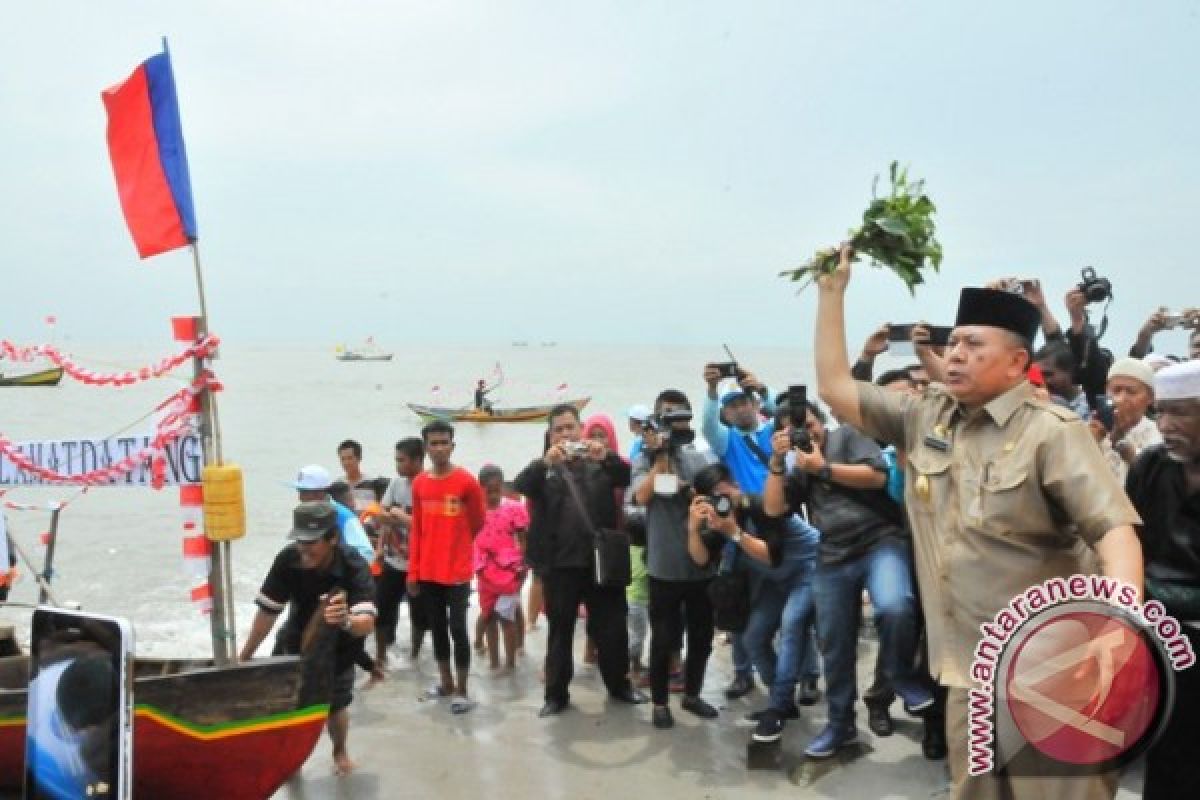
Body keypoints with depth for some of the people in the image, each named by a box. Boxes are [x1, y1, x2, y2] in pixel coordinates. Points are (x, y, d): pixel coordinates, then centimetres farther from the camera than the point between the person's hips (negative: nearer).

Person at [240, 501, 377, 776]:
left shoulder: (354, 567, -37)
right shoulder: (287, 559, -29)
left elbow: (367, 623, -49)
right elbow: (268, 611, -18)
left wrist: (346, 621, -71)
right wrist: (245, 656, -11)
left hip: (337, 647, -2)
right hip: (295, 640, 3)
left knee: (335, 707, 1)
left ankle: (340, 751, 35)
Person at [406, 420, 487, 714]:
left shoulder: (467, 481, -9)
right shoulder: (419, 483, 4)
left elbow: (478, 524, 2)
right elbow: (416, 529, 8)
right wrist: (413, 571, 6)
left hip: (458, 572, -4)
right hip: (428, 572, 5)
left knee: (458, 628, -2)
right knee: (437, 628, 14)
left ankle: (462, 692, 7)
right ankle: (446, 683, 27)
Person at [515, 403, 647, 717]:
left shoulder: (600, 462, 8)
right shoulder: (544, 467, 6)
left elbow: (628, 476, -8)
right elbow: (520, 485, -13)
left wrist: (606, 456, -27)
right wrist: (546, 461, -31)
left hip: (601, 559, 1)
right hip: (559, 563, -1)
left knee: (612, 626, 9)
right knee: (560, 630, 8)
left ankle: (619, 684, 25)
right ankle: (556, 693, 18)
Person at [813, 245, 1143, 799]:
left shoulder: (1052, 432, -11)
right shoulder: (924, 417, 6)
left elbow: (1115, 530, -19)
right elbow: (834, 388, 7)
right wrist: (832, 291, 5)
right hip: (968, 671, 6)